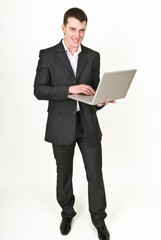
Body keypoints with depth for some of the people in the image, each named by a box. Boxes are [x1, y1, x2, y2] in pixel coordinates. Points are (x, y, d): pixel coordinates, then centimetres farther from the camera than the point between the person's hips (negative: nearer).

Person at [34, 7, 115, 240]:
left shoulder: (93, 56, 6)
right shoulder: (48, 55, -2)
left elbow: (95, 90, 7)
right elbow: (39, 90, -10)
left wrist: (101, 100, -16)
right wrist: (69, 89, -23)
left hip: (88, 124, 2)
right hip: (62, 126, -1)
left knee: (95, 174, 7)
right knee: (64, 174, 15)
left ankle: (99, 218, 29)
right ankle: (67, 212, 40)